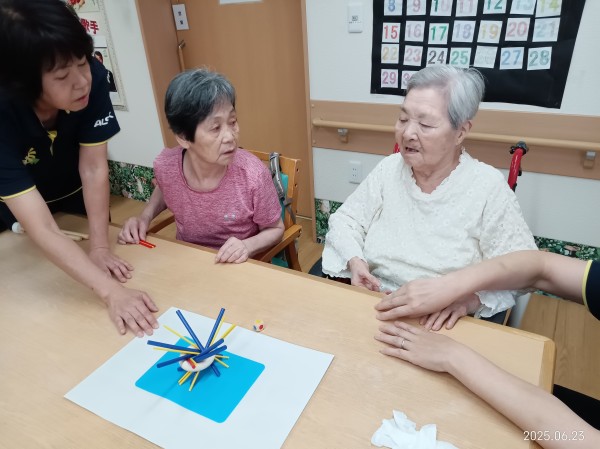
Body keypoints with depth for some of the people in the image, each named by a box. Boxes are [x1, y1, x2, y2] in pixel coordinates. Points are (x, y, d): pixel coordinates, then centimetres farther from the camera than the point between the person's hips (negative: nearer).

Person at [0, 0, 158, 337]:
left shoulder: (92, 78, -35)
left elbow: (93, 169, -29)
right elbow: (42, 230, -47)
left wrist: (100, 247, -34)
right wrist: (112, 292, -56)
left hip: (75, 196, 2)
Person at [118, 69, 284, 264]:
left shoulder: (253, 175, -24)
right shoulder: (165, 165, -15)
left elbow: (275, 229, -7)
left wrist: (248, 246, -25)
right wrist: (144, 217, -5)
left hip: (238, 267, -2)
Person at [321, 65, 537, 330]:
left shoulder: (488, 187, -11)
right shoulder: (389, 169, 1)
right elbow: (345, 220, 5)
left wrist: (470, 296, -28)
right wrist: (354, 261, -15)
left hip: (443, 324, -1)